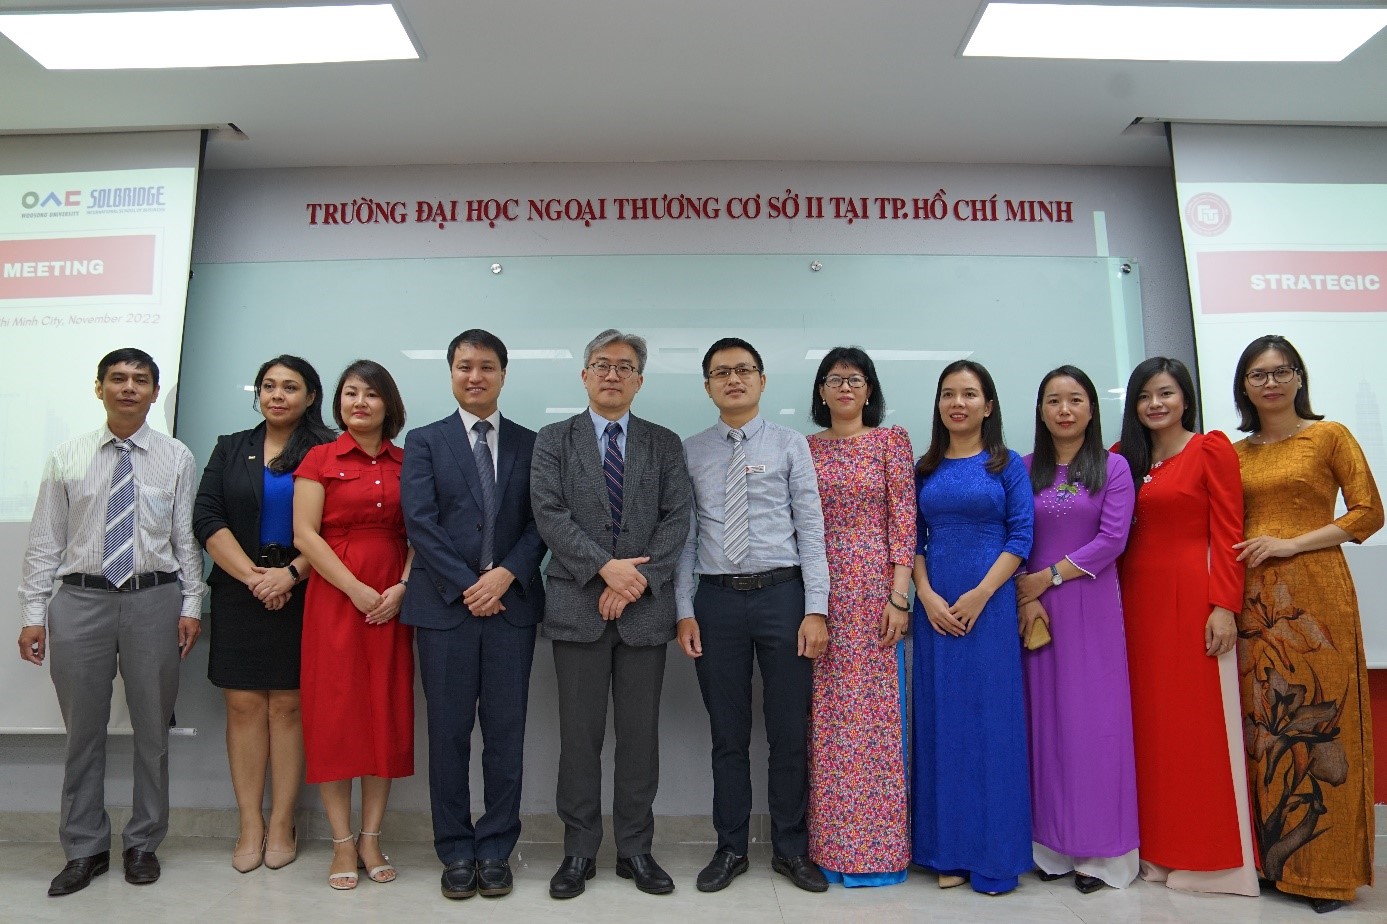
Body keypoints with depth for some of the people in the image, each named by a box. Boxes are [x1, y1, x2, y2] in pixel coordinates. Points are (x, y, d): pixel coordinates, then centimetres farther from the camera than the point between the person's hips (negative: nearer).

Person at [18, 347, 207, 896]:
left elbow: (187, 538, 1)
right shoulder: (67, 459, 5)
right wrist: (34, 613, 0)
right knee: (83, 731, 9)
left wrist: (191, 606, -4)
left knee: (152, 728, 9)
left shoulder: (177, 458, 3)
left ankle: (143, 845, 25)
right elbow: (45, 542, 5)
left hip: (155, 600, 0)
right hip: (80, 600, 1)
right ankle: (85, 850, 25)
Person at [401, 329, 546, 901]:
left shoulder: (530, 444, 10)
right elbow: (419, 521, -4)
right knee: (449, 732, 6)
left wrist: (506, 574, -12)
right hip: (445, 604, -1)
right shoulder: (425, 442, 6)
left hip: (512, 603, 1)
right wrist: (467, 585, -11)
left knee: (505, 732, 5)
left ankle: (496, 849, 18)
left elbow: (541, 523, 3)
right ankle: (456, 851, 19)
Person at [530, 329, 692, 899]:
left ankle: (636, 850, 22)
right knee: (580, 735, 6)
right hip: (578, 606, -1)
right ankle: (579, 852, 20)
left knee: (640, 734, 8)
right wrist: (606, 567, -15)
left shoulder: (664, 444, 10)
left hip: (646, 608, 1)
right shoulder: (554, 440, 7)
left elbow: (676, 520, 1)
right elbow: (549, 514, -5)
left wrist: (637, 580, -12)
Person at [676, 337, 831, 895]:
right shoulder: (691, 453, 7)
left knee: (790, 732, 8)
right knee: (728, 735, 10)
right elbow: (685, 536, 6)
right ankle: (730, 849, 27)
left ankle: (791, 849, 26)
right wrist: (684, 611, -1)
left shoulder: (791, 446, 3)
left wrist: (816, 609, -8)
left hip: (782, 594, -1)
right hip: (717, 599, 1)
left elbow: (811, 531, -2)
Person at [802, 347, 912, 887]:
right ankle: (832, 843, 20)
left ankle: (877, 845, 15)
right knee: (825, 716, 7)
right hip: (820, 592, 3)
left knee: (874, 713, 1)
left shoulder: (892, 439, 3)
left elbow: (904, 519, -3)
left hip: (875, 588, -3)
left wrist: (899, 595, -11)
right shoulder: (807, 448, 11)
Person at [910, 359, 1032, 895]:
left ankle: (994, 854, 14)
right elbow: (913, 540, 7)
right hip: (934, 606, 3)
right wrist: (927, 596, -8)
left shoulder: (1008, 465, 3)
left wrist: (979, 595, -13)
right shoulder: (925, 469, 11)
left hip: (990, 603, -2)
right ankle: (948, 852, 17)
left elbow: (1021, 536, -4)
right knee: (941, 720, 6)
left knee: (991, 719, 1)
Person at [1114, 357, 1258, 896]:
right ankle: (1155, 848, 19)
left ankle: (1209, 855, 13)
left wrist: (1224, 605, -15)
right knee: (1147, 719, 8)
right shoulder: (1123, 457, 13)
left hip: (1191, 595, -4)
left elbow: (1227, 532, -7)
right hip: (1135, 598, 5)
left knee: (1199, 721, -1)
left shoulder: (1211, 449, -1)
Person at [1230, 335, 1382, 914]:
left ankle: (1326, 867, 10)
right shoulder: (1236, 453, 14)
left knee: (1319, 721, -2)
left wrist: (1290, 544, -11)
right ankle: (1273, 856, 16)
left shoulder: (1329, 436, 3)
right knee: (1263, 724, 5)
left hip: (1314, 594, -4)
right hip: (1253, 599, 4)